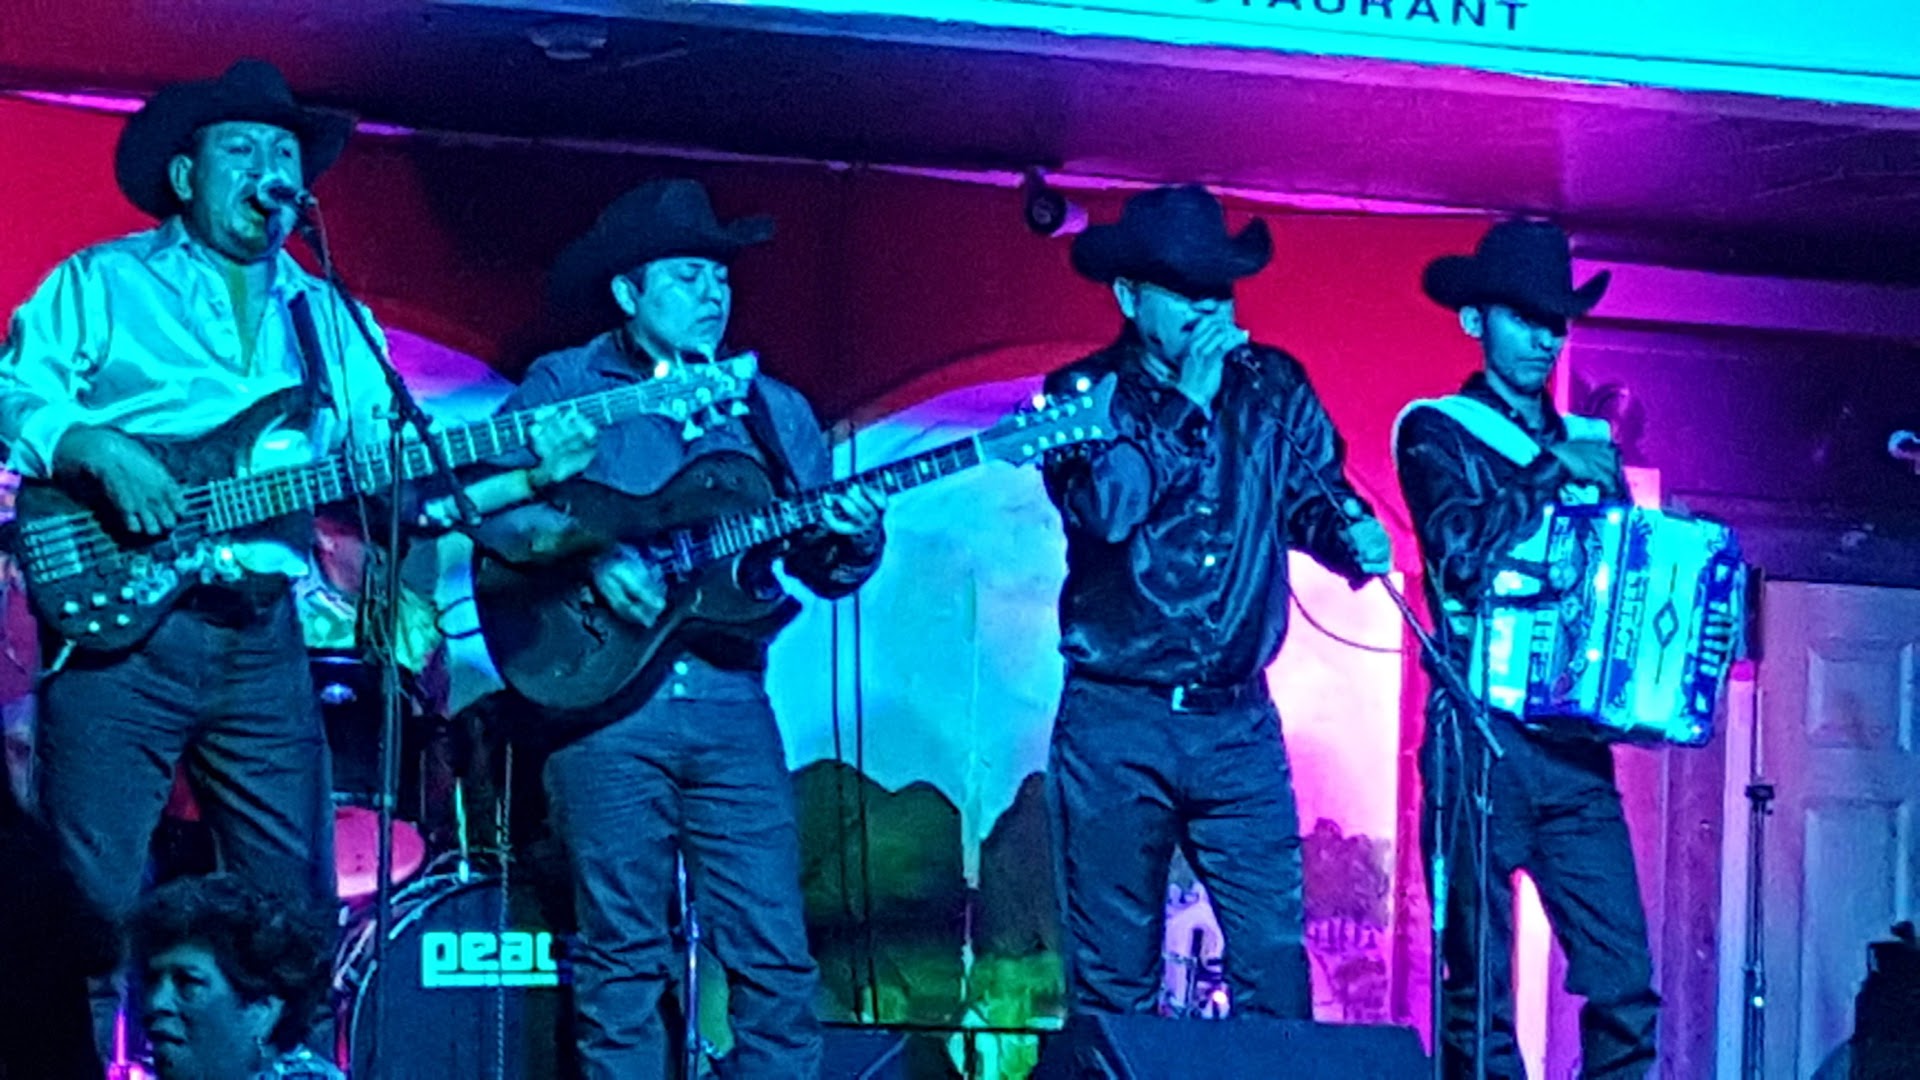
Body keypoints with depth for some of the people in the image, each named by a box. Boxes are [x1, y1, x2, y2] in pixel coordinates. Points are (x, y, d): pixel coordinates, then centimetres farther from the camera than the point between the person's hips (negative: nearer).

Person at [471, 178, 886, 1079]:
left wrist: (852, 539, -7)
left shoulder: (772, 411, 16)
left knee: (774, 954, -2)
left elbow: (823, 567, 15)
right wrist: (592, 548, -19)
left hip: (729, 701, 3)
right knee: (622, 956, -1)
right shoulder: (566, 386, 5)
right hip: (603, 695, -3)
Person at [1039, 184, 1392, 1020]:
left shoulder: (1272, 386, 8)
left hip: (1238, 723, 2)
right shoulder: (1085, 392, -1)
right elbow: (1104, 507, -18)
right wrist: (1188, 406, -15)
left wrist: (1353, 534, -5)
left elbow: (1315, 493, 17)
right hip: (1117, 723, -2)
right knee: (1112, 978, 2)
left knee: (1277, 963, -4)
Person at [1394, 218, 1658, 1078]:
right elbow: (1463, 551, -13)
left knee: (1624, 984, -5)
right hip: (1480, 740, -4)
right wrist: (1553, 472, -8)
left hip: (1576, 746, 4)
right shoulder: (1436, 432, 4)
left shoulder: (1591, 446, 19)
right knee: (1480, 990, -4)